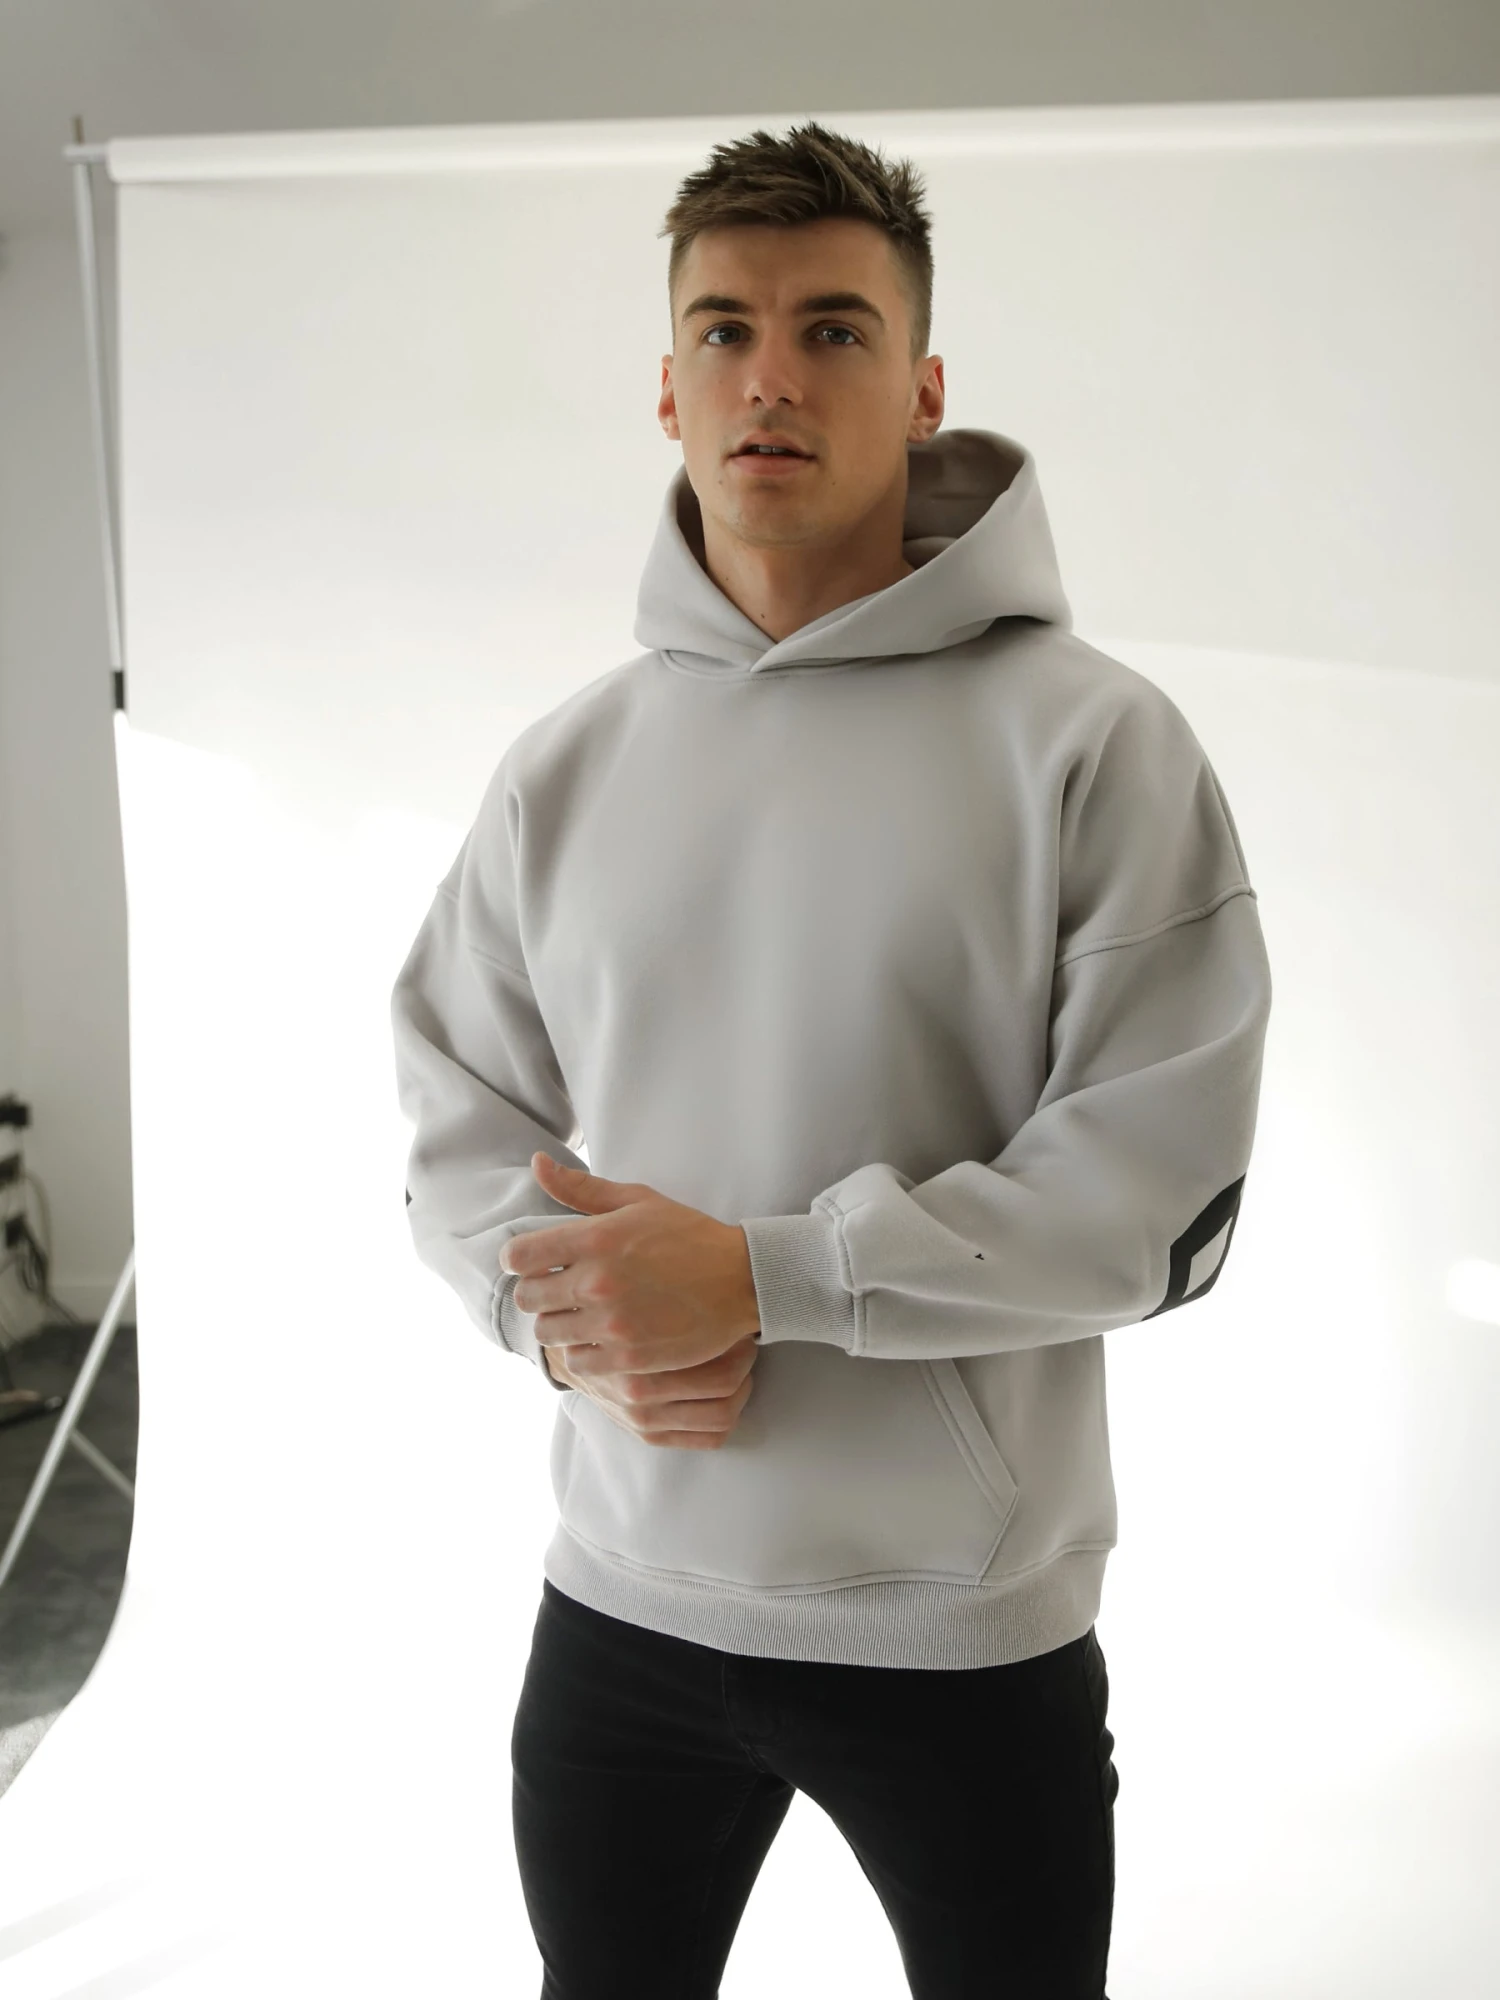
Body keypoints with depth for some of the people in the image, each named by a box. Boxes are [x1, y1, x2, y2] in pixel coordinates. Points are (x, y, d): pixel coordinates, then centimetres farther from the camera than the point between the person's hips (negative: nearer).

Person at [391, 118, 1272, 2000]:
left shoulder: (1096, 744, -11)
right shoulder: (565, 765, 2)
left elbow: (1160, 1190, -16)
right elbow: (457, 1120, 6)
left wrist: (756, 1274, -21)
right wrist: (563, 1309, -14)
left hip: (971, 1633, -3)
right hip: (617, 1599, 4)